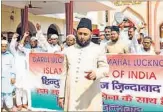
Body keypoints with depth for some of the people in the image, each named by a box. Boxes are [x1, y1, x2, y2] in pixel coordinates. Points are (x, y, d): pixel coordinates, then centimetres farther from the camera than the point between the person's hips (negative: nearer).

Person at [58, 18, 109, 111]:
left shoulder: (97, 49, 3)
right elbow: (65, 74, 13)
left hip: (90, 95, -3)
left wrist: (96, 73, -24)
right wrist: (61, 95, 10)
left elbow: (105, 68, -1)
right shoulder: (69, 50, 12)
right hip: (71, 95, 3)